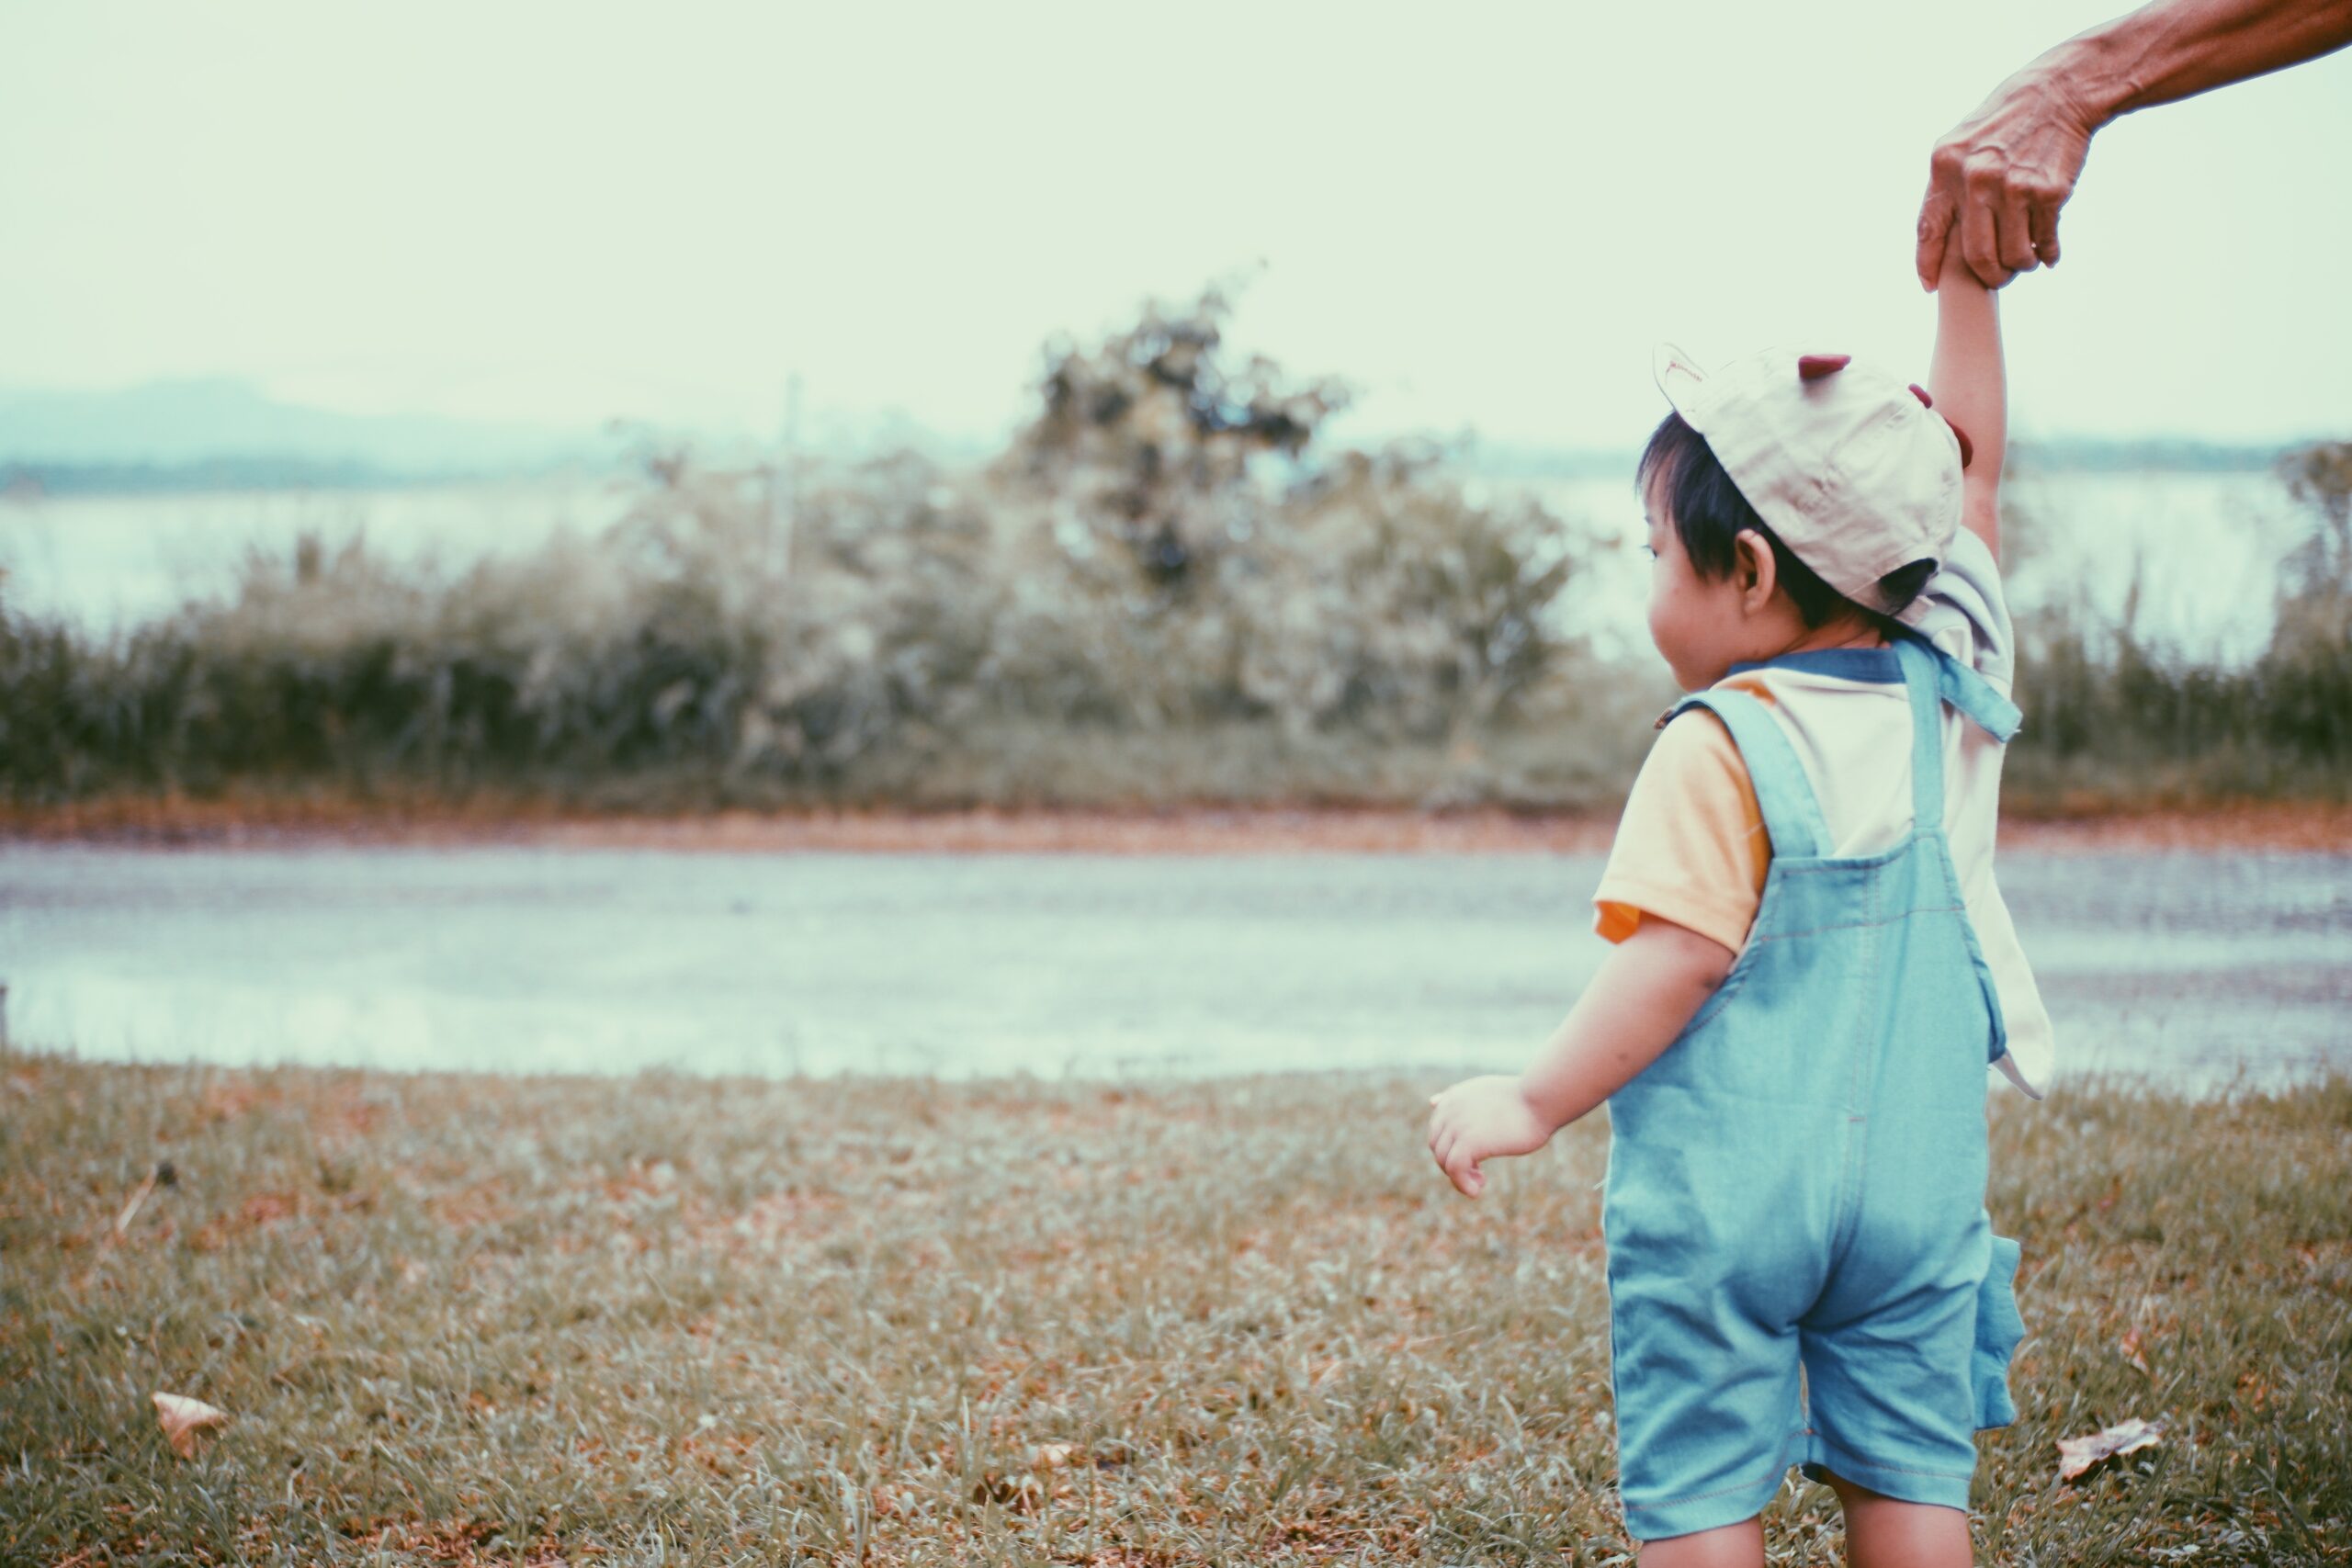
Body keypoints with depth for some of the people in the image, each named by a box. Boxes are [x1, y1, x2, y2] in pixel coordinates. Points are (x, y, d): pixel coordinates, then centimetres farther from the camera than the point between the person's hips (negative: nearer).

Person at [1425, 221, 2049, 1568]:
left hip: (1723, 1191, -5)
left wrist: (1536, 1100, -12)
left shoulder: (1720, 749, -14)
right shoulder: (1952, 687, 3)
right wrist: (1968, 273, 16)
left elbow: (1679, 956, -20)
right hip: (1918, 1184, 6)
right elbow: (1971, 468, 13)